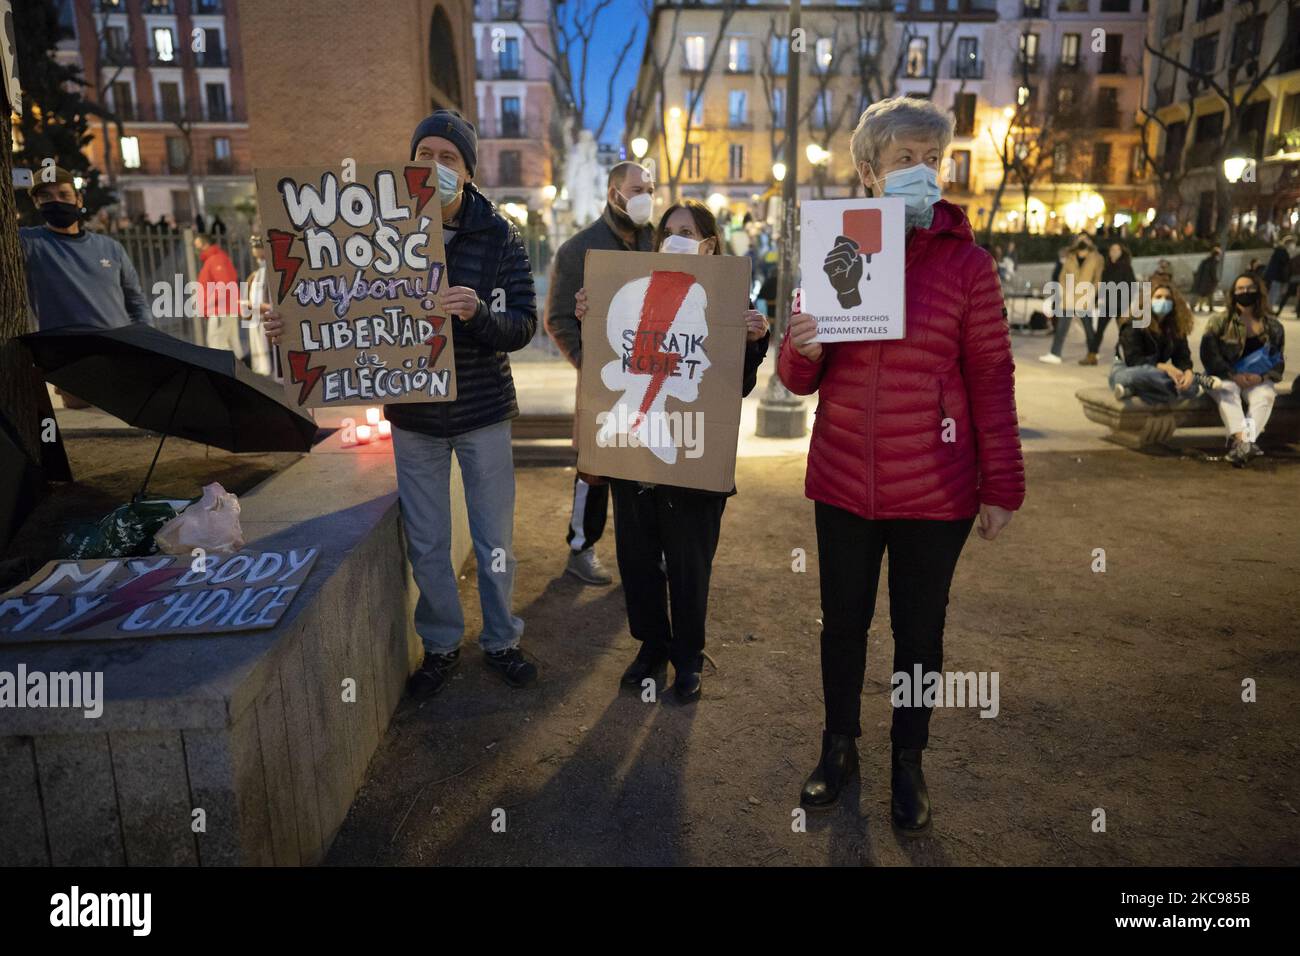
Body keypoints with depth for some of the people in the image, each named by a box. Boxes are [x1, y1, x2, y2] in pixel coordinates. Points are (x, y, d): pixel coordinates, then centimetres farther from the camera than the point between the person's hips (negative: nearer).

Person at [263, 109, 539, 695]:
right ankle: (441, 646, 31)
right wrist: (291, 327, -16)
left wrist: (478, 313, -33)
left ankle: (501, 642, 30)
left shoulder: (498, 235, -6)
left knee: (494, 541, 9)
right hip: (412, 415, 2)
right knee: (426, 545, 11)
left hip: (484, 411, -1)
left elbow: (523, 326, -12)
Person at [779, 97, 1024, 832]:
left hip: (934, 488, -2)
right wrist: (802, 348, -17)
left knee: (920, 629, 12)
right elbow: (800, 380, 6)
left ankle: (909, 763, 33)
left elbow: (991, 379, -3)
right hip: (844, 481, 2)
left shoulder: (966, 261, -4)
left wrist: (1003, 486, -5)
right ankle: (840, 748, 35)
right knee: (843, 621, 14)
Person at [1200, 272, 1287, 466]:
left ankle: (1247, 442, -46)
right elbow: (1208, 355, -10)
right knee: (1228, 390, -35)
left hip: (1257, 379, 2)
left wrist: (1261, 377, -16)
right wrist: (1233, 376, -21)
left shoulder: (1273, 326, 8)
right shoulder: (1220, 322, 1)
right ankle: (1241, 439, -51)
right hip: (1225, 377, -2)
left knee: (1266, 395, -31)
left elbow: (1279, 361, 6)